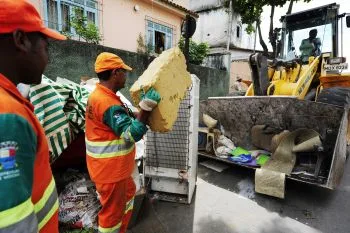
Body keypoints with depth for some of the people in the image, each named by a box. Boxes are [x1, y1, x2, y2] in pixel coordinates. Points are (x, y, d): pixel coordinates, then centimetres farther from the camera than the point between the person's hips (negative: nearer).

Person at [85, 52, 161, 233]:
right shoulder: (108, 103, -27)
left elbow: (126, 120, 12)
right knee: (112, 211, 11)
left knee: (128, 193, 29)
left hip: (115, 167, 11)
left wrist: (143, 105, 5)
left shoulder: (100, 95, 6)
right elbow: (131, 134, -30)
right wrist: (147, 106, -32)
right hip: (109, 169, -11)